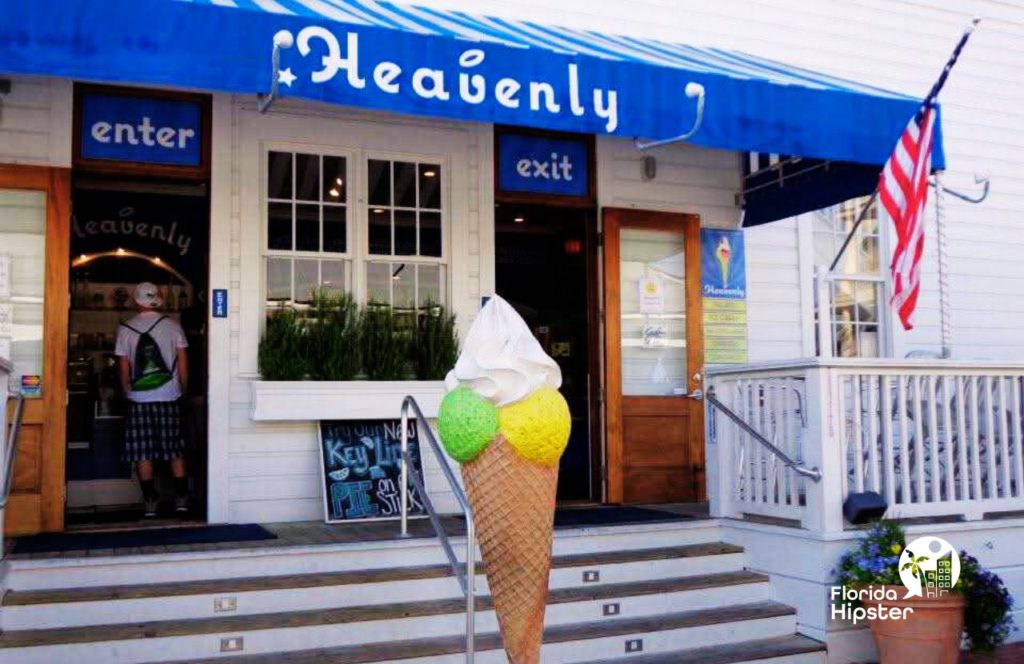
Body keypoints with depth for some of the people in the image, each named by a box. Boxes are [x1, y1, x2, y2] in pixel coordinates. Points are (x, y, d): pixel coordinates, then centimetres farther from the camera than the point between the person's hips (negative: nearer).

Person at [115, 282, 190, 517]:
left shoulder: (125, 329, -1)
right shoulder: (172, 326, 0)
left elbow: (124, 369, 1)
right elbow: (183, 365, 1)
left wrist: (129, 393, 13)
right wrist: (183, 390, 12)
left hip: (139, 399, -1)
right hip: (169, 397, 1)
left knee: (143, 451, 5)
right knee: (175, 449, 8)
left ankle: (150, 502, 4)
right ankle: (182, 498, 7)